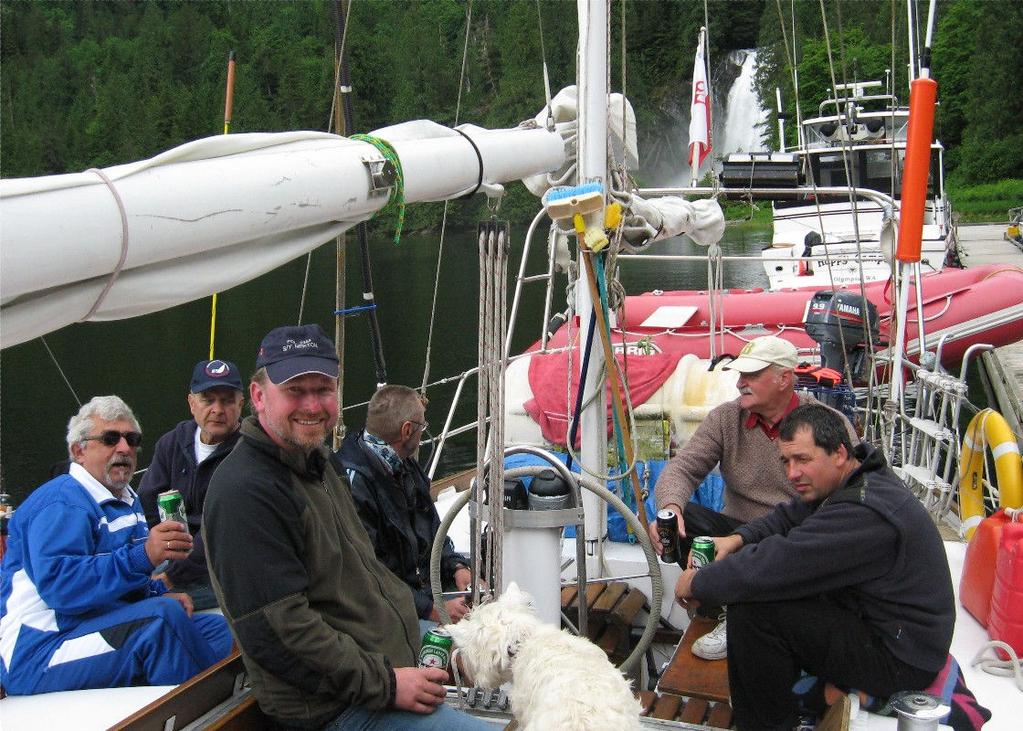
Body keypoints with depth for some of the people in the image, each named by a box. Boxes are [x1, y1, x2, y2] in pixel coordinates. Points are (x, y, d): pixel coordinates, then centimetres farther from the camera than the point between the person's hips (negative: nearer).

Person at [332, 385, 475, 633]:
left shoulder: (405, 467, 9)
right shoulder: (354, 484, -23)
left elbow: (432, 529, 21)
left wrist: (456, 567, 2)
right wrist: (432, 610, -22)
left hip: (424, 588, 9)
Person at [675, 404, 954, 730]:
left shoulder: (864, 513, -30)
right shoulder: (856, 479, 3)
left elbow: (774, 564, -31)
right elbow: (789, 517, 15)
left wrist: (696, 583, -17)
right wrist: (738, 539, -5)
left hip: (900, 660, -10)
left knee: (751, 611, -22)